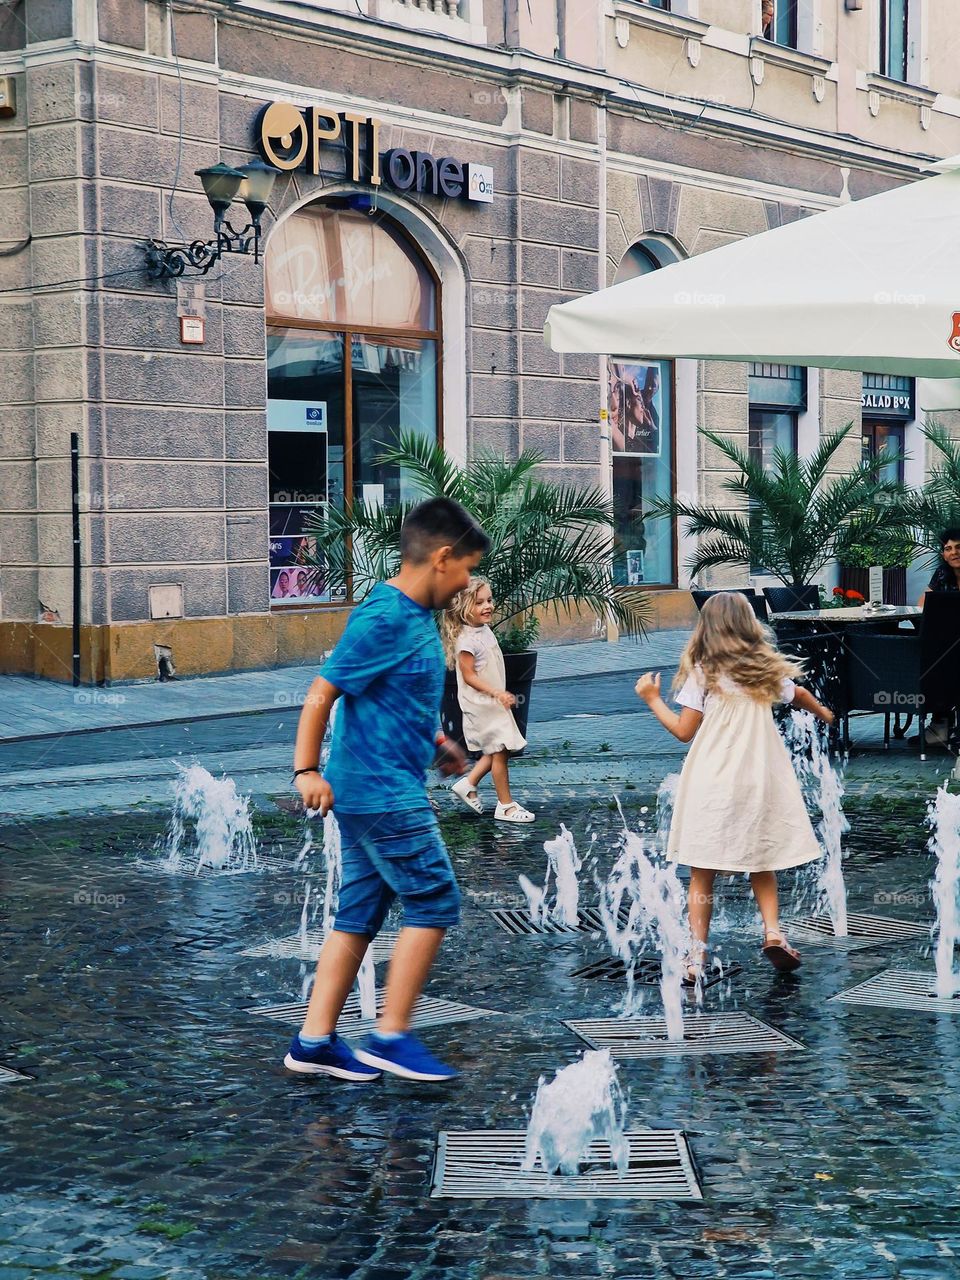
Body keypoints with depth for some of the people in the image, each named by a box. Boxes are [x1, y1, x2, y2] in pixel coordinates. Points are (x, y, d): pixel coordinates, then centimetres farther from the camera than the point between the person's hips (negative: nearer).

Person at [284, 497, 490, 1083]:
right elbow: (322, 693, -17)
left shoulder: (417, 616, 11)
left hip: (372, 792, 10)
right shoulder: (384, 620, -18)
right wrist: (308, 772, -17)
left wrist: (434, 740, 25)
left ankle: (315, 1041, 15)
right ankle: (391, 1037, 2)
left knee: (359, 915, 11)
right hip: (384, 792, -10)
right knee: (435, 903, -4)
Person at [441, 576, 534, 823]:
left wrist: (501, 694, 20)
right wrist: (497, 693, -27)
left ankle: (468, 784, 24)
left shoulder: (484, 631, 8)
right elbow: (469, 676, -21)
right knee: (499, 750, -3)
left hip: (492, 702, 9)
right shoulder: (467, 639, -21)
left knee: (495, 750, 13)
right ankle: (505, 805, 5)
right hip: (480, 703, -9)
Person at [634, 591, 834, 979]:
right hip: (758, 780, 3)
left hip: (713, 784, -3)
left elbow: (684, 730, -7)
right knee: (761, 863, 20)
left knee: (703, 872, 3)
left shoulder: (702, 673, -8)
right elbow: (798, 696, 25)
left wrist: (652, 700, 7)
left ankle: (697, 955, 2)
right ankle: (773, 931, 4)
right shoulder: (767, 667, 4)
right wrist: (823, 713, 46)